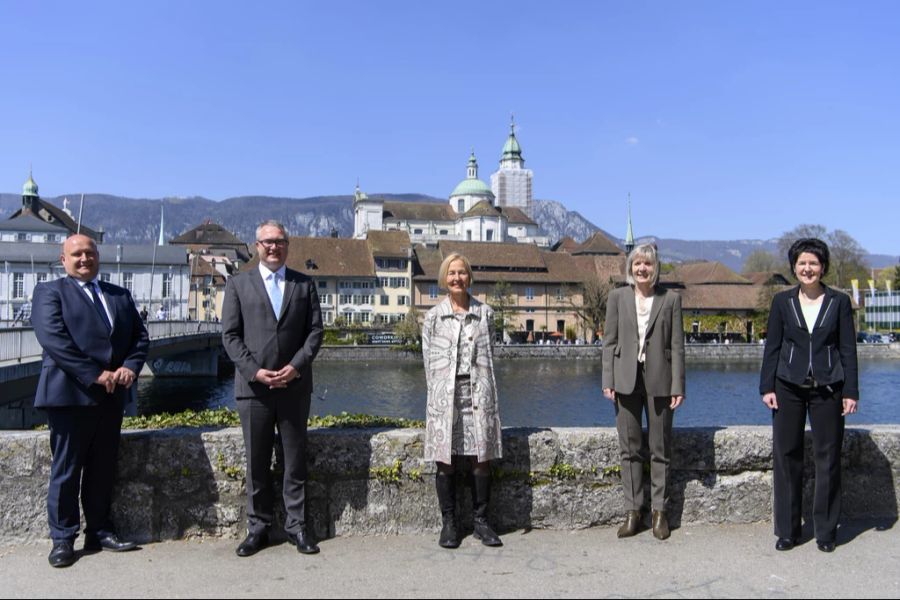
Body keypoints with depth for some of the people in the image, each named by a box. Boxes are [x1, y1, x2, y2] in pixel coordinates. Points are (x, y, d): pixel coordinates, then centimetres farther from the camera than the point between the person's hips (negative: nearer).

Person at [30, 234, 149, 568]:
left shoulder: (120, 295, 17)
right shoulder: (49, 291, 1)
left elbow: (140, 336, 12)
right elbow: (52, 338, -13)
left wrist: (130, 367, -8)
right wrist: (95, 375, -18)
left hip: (111, 395, 5)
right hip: (70, 394, -5)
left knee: (103, 469, 11)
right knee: (66, 470, 3)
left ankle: (100, 531, 21)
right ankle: (63, 539, 13)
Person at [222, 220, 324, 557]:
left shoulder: (304, 285, 9)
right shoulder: (238, 285, 7)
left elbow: (315, 330, 4)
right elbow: (230, 335, 1)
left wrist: (296, 366, -10)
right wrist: (254, 371, -11)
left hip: (294, 386, 1)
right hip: (253, 387, 0)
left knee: (295, 461, 7)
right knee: (257, 463, 7)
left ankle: (296, 526, 17)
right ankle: (258, 528, 19)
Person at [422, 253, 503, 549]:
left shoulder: (485, 313, 9)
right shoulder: (433, 317, 7)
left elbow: (489, 354, 12)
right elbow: (429, 358, 7)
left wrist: (479, 387, 8)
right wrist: (439, 392, 3)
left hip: (478, 392, 1)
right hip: (445, 395, -1)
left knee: (481, 458, 2)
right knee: (446, 462, 1)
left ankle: (480, 521, 14)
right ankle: (448, 523, 12)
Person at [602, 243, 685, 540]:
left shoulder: (670, 299, 2)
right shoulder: (617, 297, 5)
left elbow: (677, 345, 0)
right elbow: (609, 341, 4)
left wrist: (678, 385, -5)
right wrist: (608, 380, -2)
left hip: (659, 380, -1)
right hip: (627, 379, 1)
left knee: (660, 448, 7)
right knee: (630, 448, 7)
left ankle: (659, 510, 19)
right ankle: (633, 510, 16)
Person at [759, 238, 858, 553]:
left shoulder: (839, 301, 2)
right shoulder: (782, 301, 4)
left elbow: (848, 349, 2)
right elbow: (772, 346, 4)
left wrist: (851, 392, -3)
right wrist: (767, 387, -2)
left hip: (827, 389, 0)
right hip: (789, 388, 1)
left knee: (828, 457, 5)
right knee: (786, 456, 4)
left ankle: (826, 531, 18)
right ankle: (787, 530, 14)